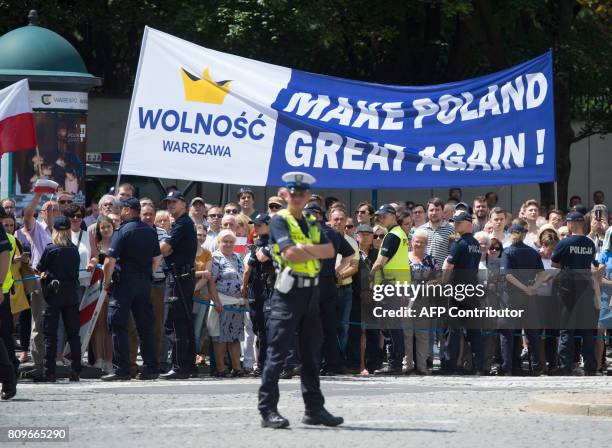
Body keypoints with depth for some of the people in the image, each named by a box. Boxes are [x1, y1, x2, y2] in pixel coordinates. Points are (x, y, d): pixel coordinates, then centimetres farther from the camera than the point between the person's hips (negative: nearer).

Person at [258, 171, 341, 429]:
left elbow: (330, 250, 1)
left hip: (311, 292, 7)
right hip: (288, 291, -7)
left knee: (311, 354, 11)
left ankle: (314, 409, 18)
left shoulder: (312, 224, 17)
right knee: (277, 353, -7)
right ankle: (268, 410, -7)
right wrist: (316, 251, -7)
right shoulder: (279, 221, -4)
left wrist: (306, 249, -15)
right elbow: (290, 254, -18)